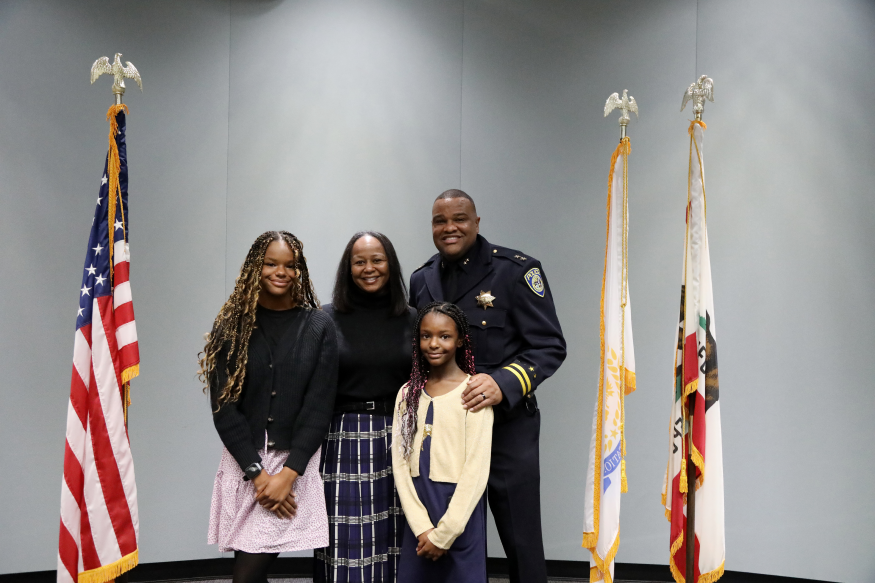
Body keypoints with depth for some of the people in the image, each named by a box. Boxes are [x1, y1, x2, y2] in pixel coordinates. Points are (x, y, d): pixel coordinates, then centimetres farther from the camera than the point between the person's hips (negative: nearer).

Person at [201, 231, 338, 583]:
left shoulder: (318, 327, 1)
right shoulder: (232, 325, 3)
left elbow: (318, 408, -3)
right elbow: (224, 407, -2)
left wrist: (288, 474, -12)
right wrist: (257, 472, -10)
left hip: (296, 462, -2)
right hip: (243, 462, 2)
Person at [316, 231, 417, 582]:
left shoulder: (411, 320, 7)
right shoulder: (329, 319, 0)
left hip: (398, 441, 2)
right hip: (342, 439, -2)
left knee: (392, 540, 7)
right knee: (345, 545, 2)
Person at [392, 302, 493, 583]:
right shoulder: (408, 394, 7)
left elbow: (477, 468, -10)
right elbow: (399, 461, 2)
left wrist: (444, 533, -12)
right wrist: (422, 526, -9)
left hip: (460, 509, -4)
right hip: (418, 509, 4)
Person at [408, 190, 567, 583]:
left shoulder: (516, 270, -6)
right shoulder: (422, 279, 11)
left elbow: (549, 346, -10)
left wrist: (503, 384, -26)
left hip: (506, 427, -5)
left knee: (522, 543, 2)